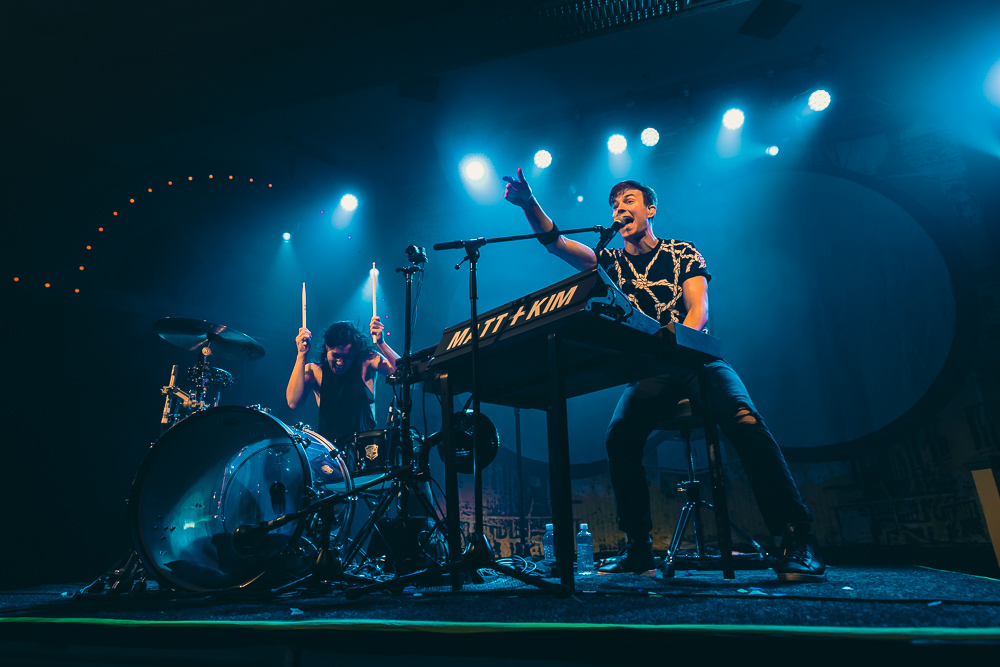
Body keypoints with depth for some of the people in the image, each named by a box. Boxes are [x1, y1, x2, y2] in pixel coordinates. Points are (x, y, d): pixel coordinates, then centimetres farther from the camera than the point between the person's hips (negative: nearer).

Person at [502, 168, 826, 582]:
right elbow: (554, 243, 1)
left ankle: (796, 540, -23)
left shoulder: (682, 254, 9)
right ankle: (638, 549, -12)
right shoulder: (611, 262, 14)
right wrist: (529, 203, -16)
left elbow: (698, 310, -6)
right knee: (619, 437, -25)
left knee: (744, 420, -30)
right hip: (647, 372, 2)